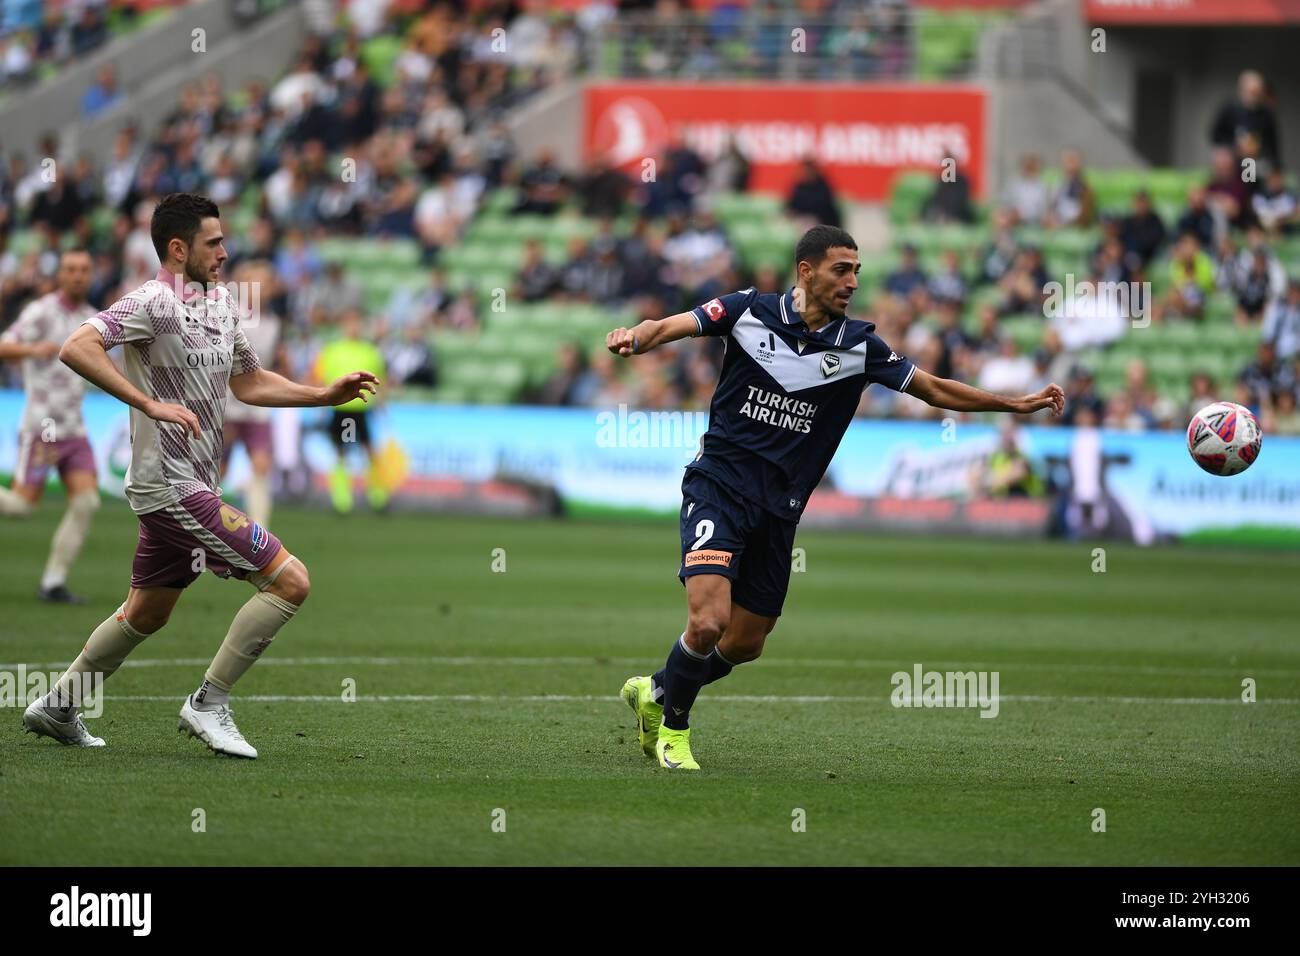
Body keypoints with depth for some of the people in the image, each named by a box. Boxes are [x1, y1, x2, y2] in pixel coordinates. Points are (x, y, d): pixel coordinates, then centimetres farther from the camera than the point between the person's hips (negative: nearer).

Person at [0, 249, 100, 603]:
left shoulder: (92, 319, 13)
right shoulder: (41, 311, -8)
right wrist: (33, 349, -39)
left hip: (74, 429, 6)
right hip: (41, 426, -6)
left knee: (87, 501, -8)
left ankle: (53, 583, -2)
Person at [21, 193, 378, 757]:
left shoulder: (222, 303, 13)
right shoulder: (154, 302, -15)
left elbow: (249, 382, 25)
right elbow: (76, 349, -26)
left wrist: (325, 395, 15)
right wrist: (149, 404, -29)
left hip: (193, 484, 10)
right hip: (170, 485, -10)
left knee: (147, 613, 20)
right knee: (289, 581, -12)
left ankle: (57, 707, 33)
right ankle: (209, 704, -5)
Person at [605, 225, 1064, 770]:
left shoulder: (858, 346, 2)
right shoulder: (749, 311, -5)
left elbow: (935, 389, 9)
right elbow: (667, 328, -6)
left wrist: (1020, 404, 4)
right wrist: (633, 338, -29)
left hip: (778, 510, 4)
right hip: (719, 485, -4)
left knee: (746, 643, 9)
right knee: (709, 621, -21)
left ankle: (655, 693, 36)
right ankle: (673, 727, 5)